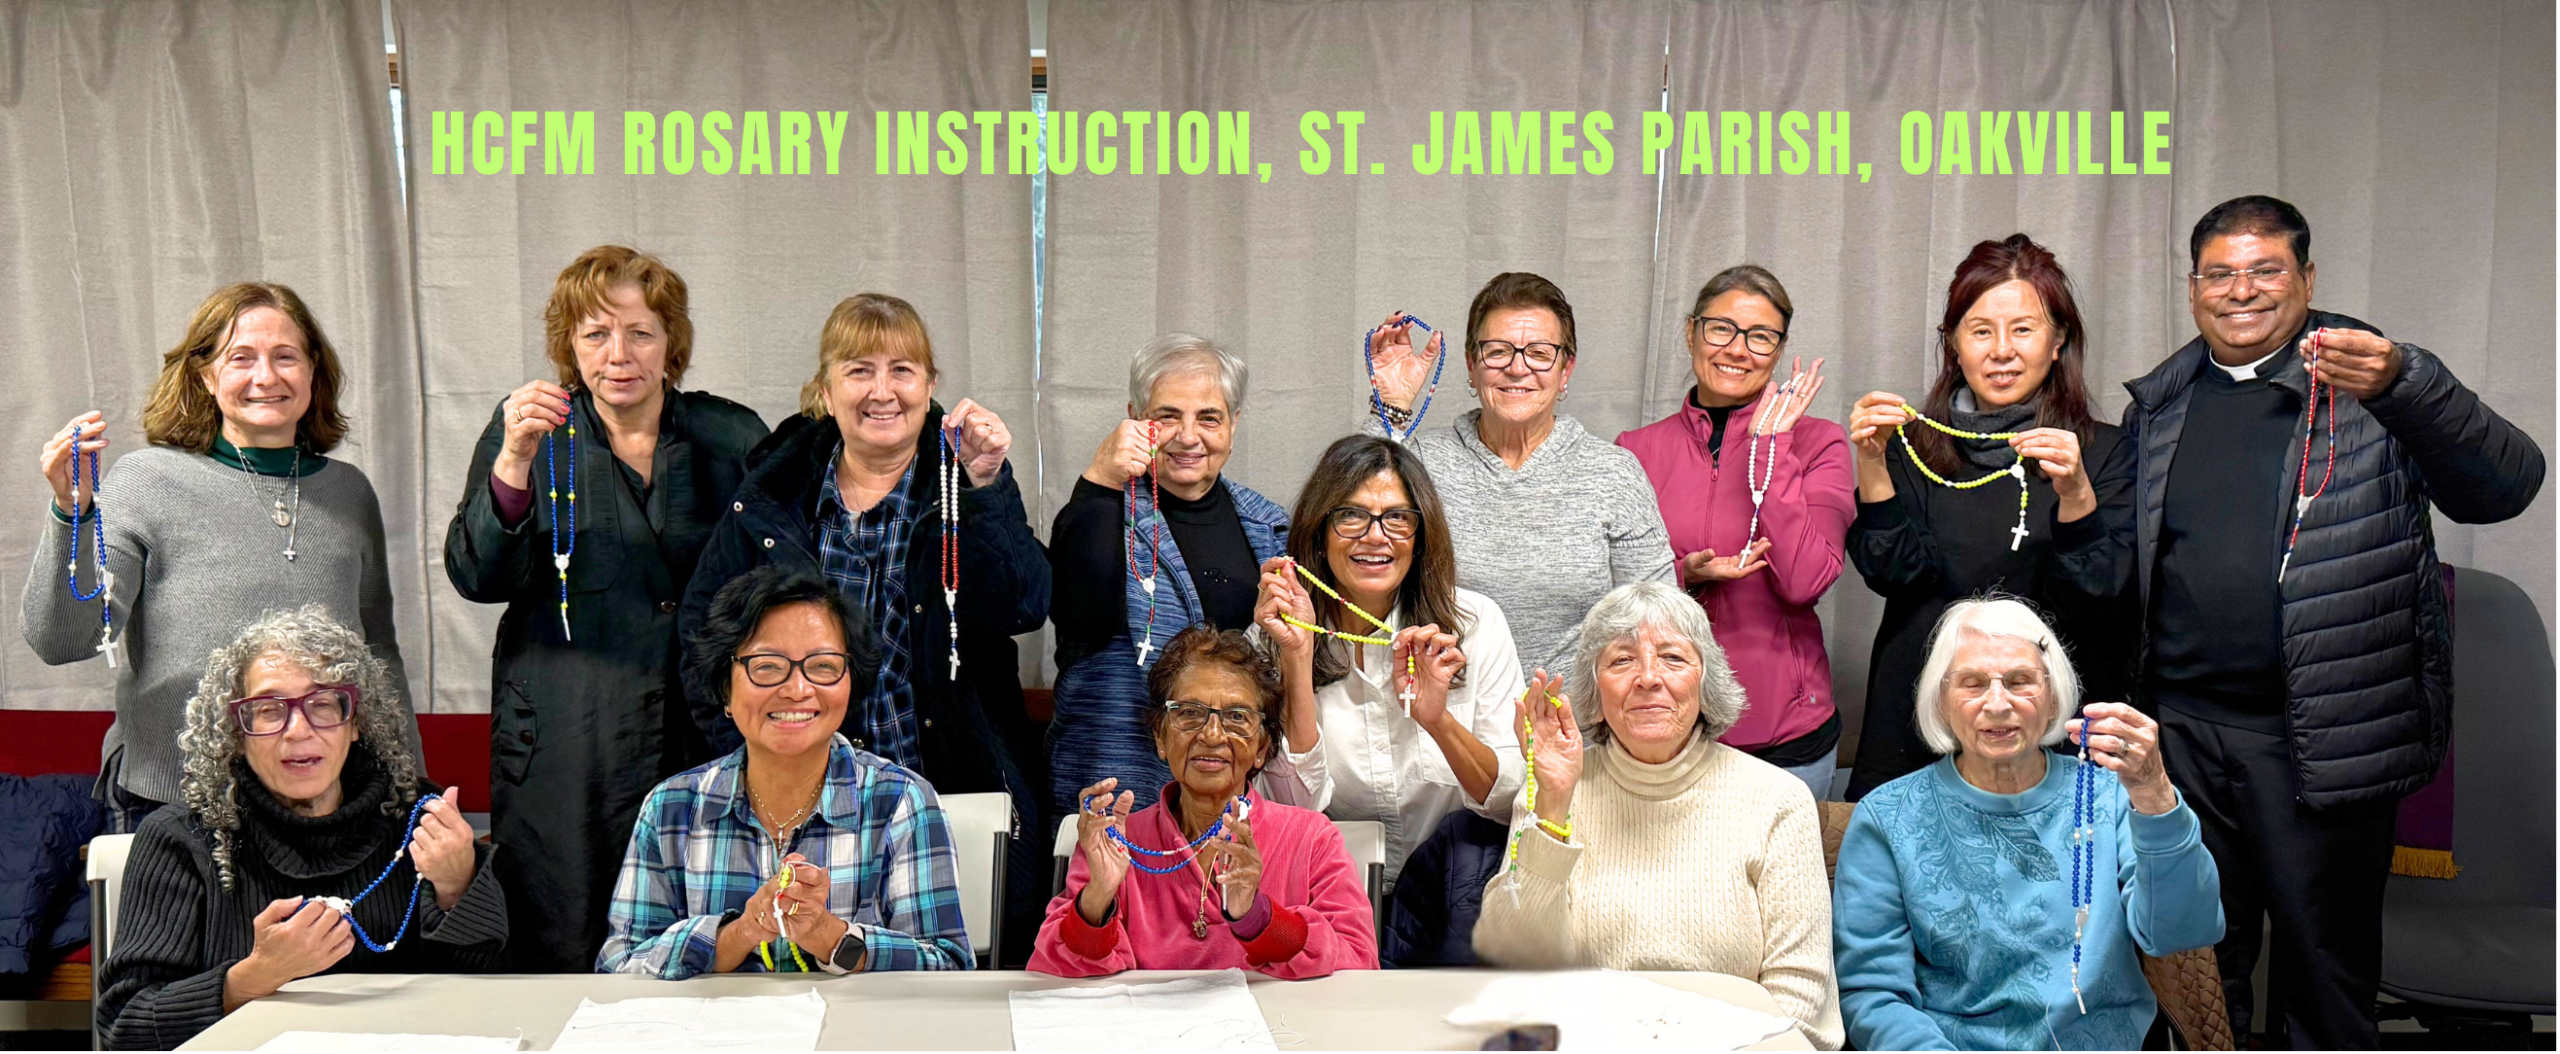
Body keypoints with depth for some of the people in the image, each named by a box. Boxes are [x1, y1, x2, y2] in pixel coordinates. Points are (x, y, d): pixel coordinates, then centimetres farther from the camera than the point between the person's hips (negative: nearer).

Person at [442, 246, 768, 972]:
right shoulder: (528, 429, 6)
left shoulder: (732, 437, 9)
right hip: (563, 743, 0)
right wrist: (514, 462, -20)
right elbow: (477, 577, -6)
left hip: (707, 741, 1)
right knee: (560, 959, -2)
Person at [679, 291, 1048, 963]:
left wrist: (987, 485, -23)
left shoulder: (966, 480, 1)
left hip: (953, 793, -1)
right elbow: (704, 631, 11)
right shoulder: (773, 493, 6)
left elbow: (1022, 608, -13)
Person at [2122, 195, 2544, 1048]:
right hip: (2180, 728, 4)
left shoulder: (2365, 381, -1)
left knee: (2327, 961, 6)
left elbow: (2506, 484, -17)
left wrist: (2403, 388, -34)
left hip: (2324, 739, -3)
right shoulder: (2159, 407, 11)